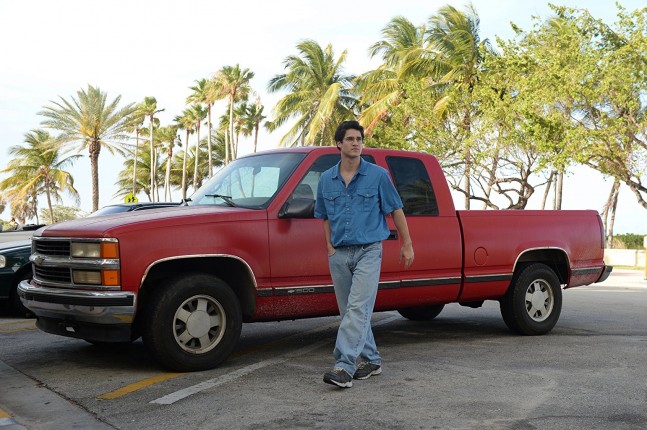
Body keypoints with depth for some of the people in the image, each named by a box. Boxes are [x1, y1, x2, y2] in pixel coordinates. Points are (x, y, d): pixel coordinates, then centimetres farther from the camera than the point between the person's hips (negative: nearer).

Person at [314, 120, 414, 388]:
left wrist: (407, 244, 3)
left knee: (358, 310, -14)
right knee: (349, 312, 10)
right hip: (339, 255, 5)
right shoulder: (326, 180, 8)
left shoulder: (378, 175, -2)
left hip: (368, 252, -5)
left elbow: (396, 210, 3)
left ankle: (344, 367, -19)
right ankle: (371, 361, 24)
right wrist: (330, 247, 6)